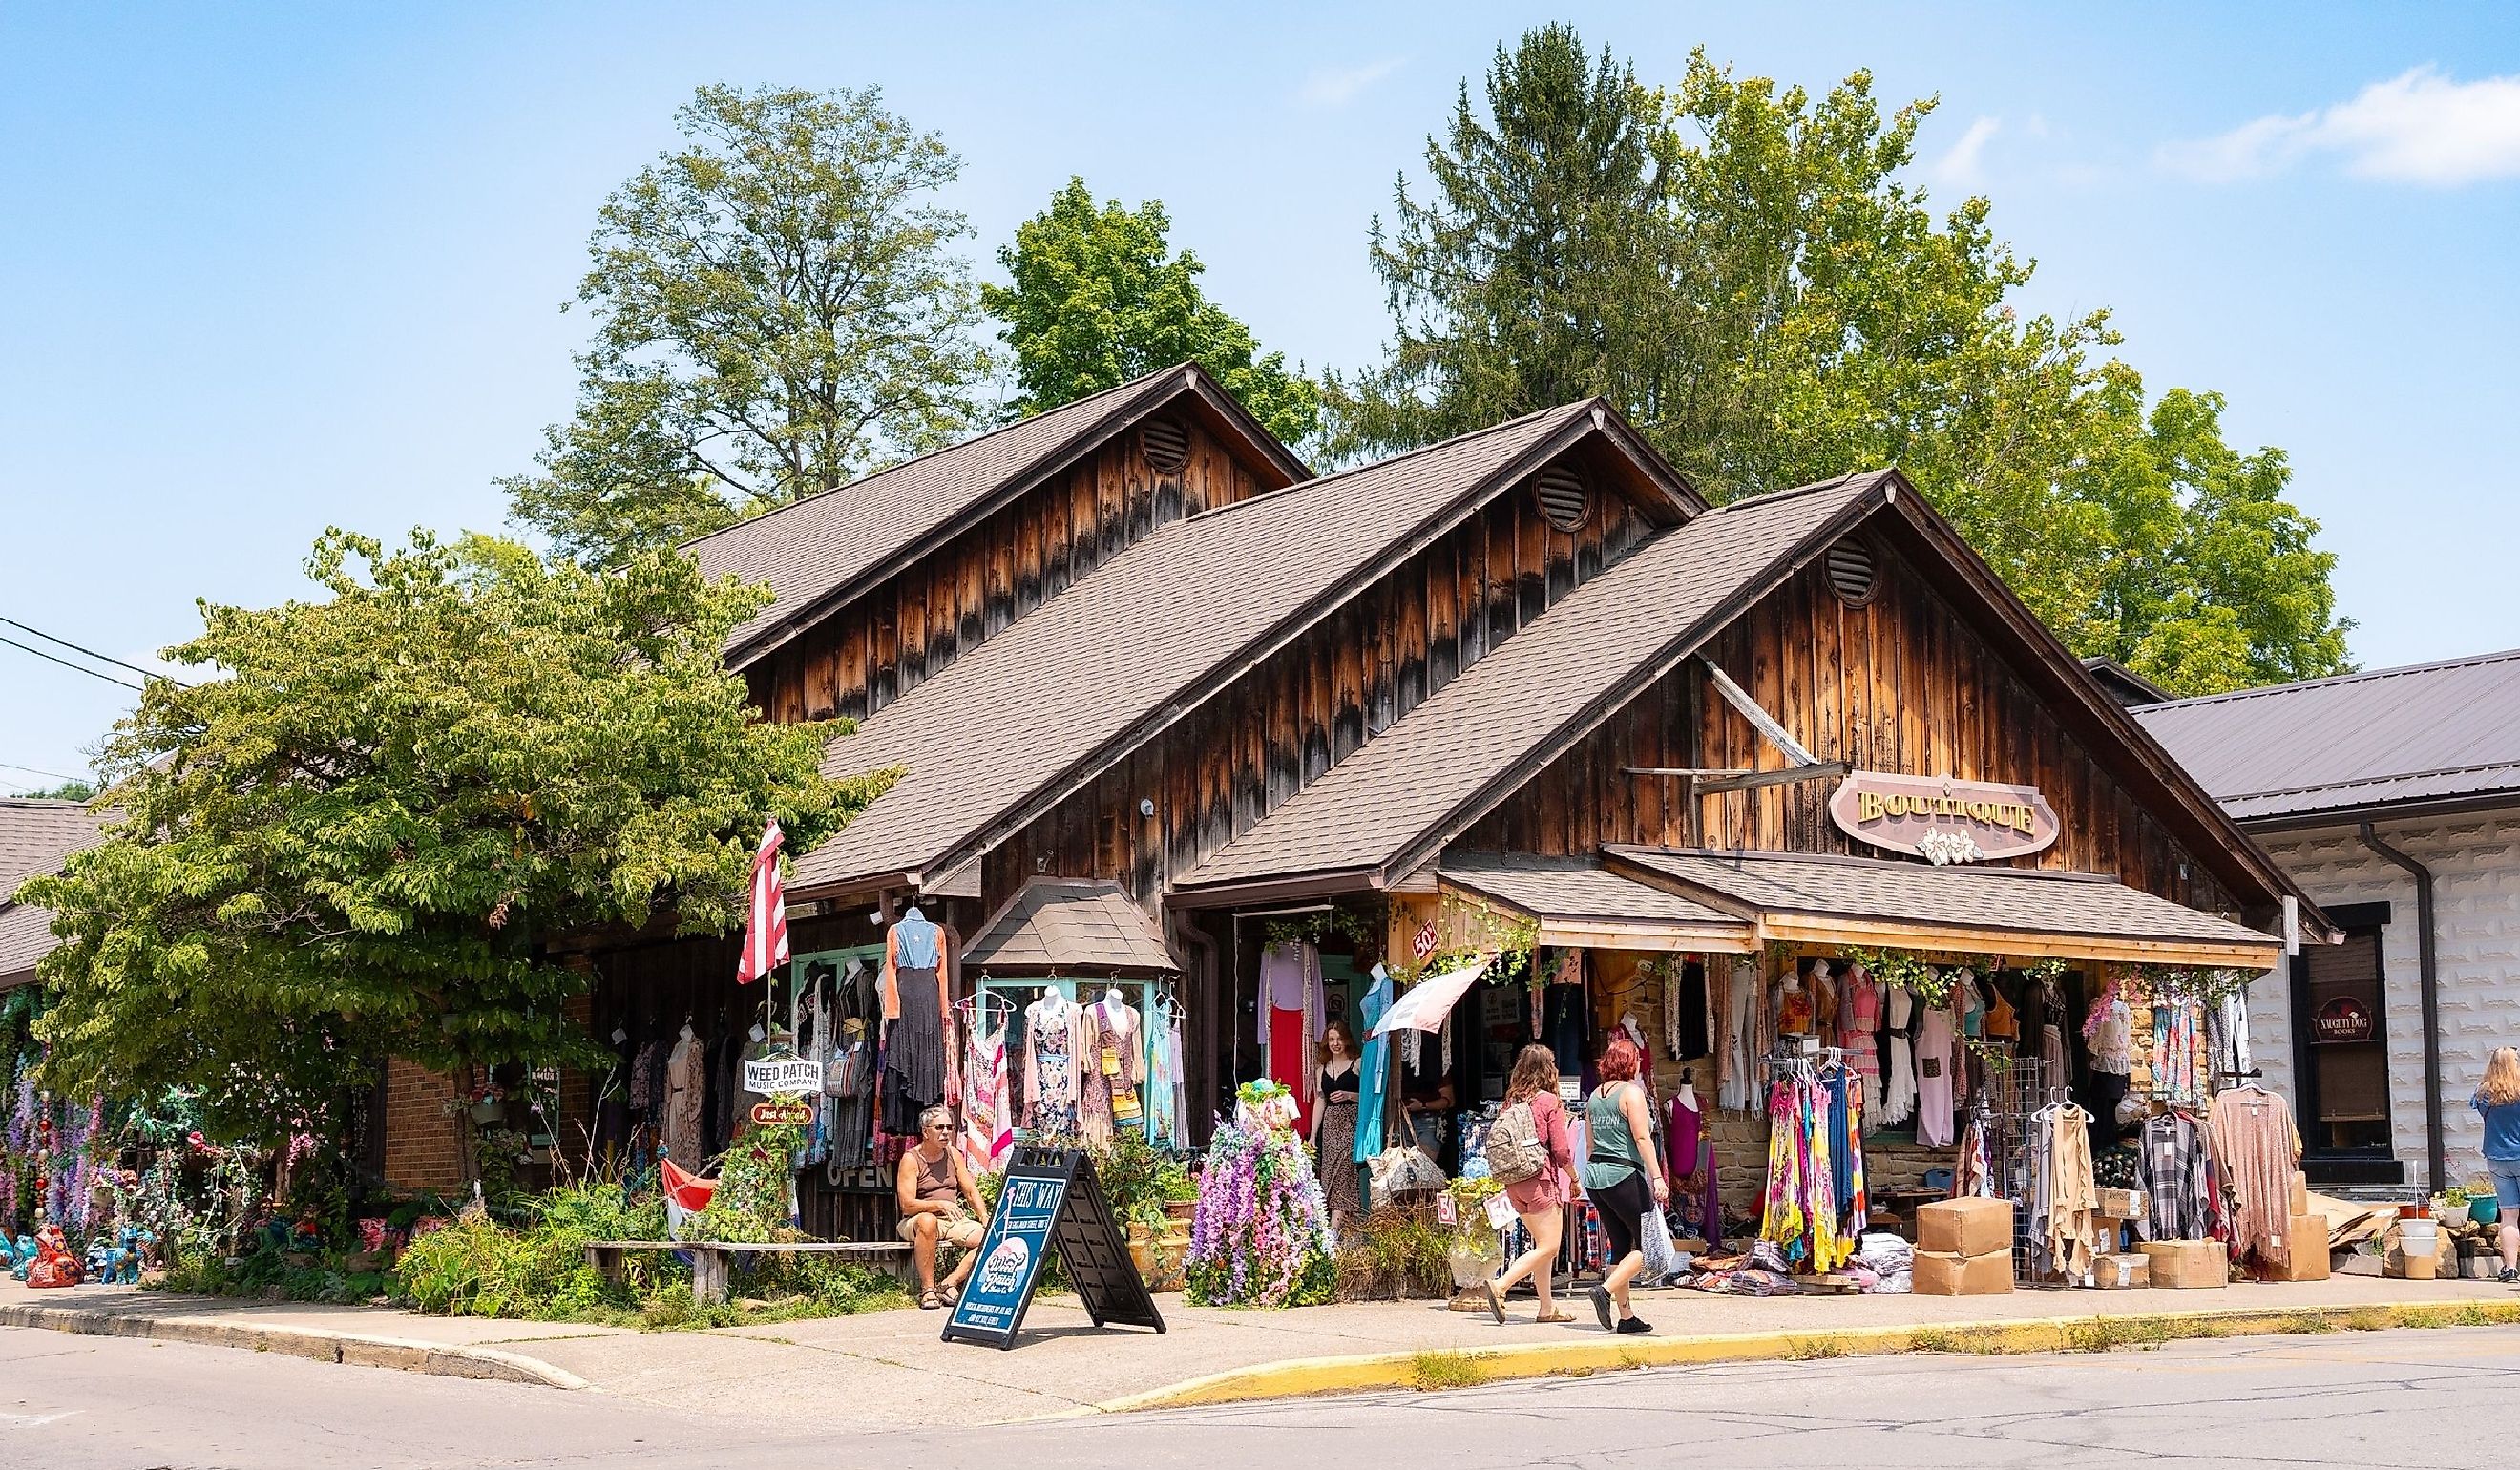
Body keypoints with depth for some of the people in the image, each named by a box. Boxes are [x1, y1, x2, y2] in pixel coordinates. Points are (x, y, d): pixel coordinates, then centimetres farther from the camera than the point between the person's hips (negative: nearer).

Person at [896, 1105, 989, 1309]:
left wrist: (986, 1220, -8)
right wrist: (940, 1204, -28)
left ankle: (950, 1284, -23)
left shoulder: (953, 1156, 11)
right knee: (927, 1221, -41)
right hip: (916, 1222, -5)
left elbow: (971, 1192, 9)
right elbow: (907, 1205, -15)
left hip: (954, 1221, 5)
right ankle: (927, 1289, -33)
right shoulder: (911, 1159, -6)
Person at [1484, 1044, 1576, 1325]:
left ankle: (1547, 1308, 17)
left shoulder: (1511, 1101, 8)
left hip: (1515, 1183, 7)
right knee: (1548, 1247, -4)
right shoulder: (1550, 1101, -9)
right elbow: (1561, 1150, -10)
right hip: (1541, 1180, -7)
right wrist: (1574, 1178, 4)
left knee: (1542, 1244, 16)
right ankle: (1500, 1285, -18)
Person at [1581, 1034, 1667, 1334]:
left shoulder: (1595, 1096, 15)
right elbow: (1642, 1138, -15)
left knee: (1620, 1246, 11)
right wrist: (1657, 1177, -17)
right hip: (1624, 1174, -8)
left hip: (1595, 1174, 8)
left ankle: (1626, 1317, 10)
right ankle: (1606, 1290, -18)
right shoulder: (1632, 1092, -7)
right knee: (1647, 1245, -1)